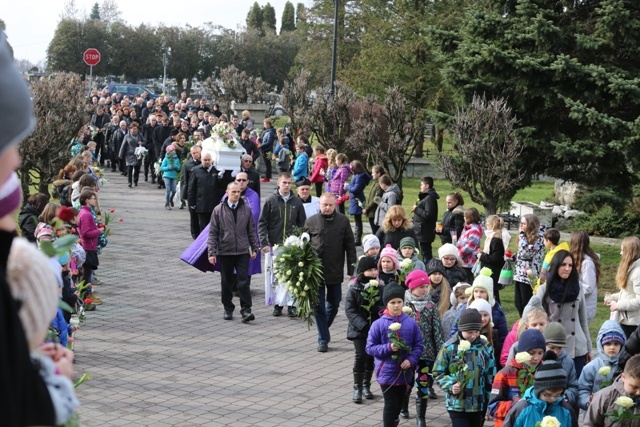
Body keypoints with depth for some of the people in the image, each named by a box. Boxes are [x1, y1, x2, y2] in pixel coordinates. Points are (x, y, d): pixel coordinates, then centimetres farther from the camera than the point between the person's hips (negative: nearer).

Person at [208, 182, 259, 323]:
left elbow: (252, 231, 12)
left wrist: (254, 248, 10)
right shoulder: (218, 210, -1)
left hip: (243, 252, 0)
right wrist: (212, 252, -5)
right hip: (225, 252, 0)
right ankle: (228, 309, 21)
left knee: (243, 281, -7)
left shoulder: (246, 209, 4)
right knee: (227, 283, 9)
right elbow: (213, 233, 0)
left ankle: (246, 310, -5)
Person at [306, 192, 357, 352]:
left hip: (335, 272, 1)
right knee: (319, 306, 2)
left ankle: (323, 330, 34)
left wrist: (351, 270, 0)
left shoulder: (343, 221, 1)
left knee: (334, 304, 11)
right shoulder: (311, 222, 1)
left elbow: (350, 247, 3)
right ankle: (323, 339, 10)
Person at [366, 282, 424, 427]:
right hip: (387, 372, -3)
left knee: (399, 404, 17)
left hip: (405, 372, 3)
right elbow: (370, 347, -5)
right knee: (391, 404, -4)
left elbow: (418, 345, 3)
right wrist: (388, 347, -19)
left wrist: (411, 360, -13)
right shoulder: (378, 324, -8)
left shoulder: (411, 323, -2)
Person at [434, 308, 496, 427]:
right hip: (457, 405, -3)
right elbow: (438, 373, 1)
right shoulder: (449, 347, -7)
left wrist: (490, 405, 7)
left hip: (479, 405, 3)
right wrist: (450, 386, -16)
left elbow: (491, 377, 7)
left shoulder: (486, 347, 2)